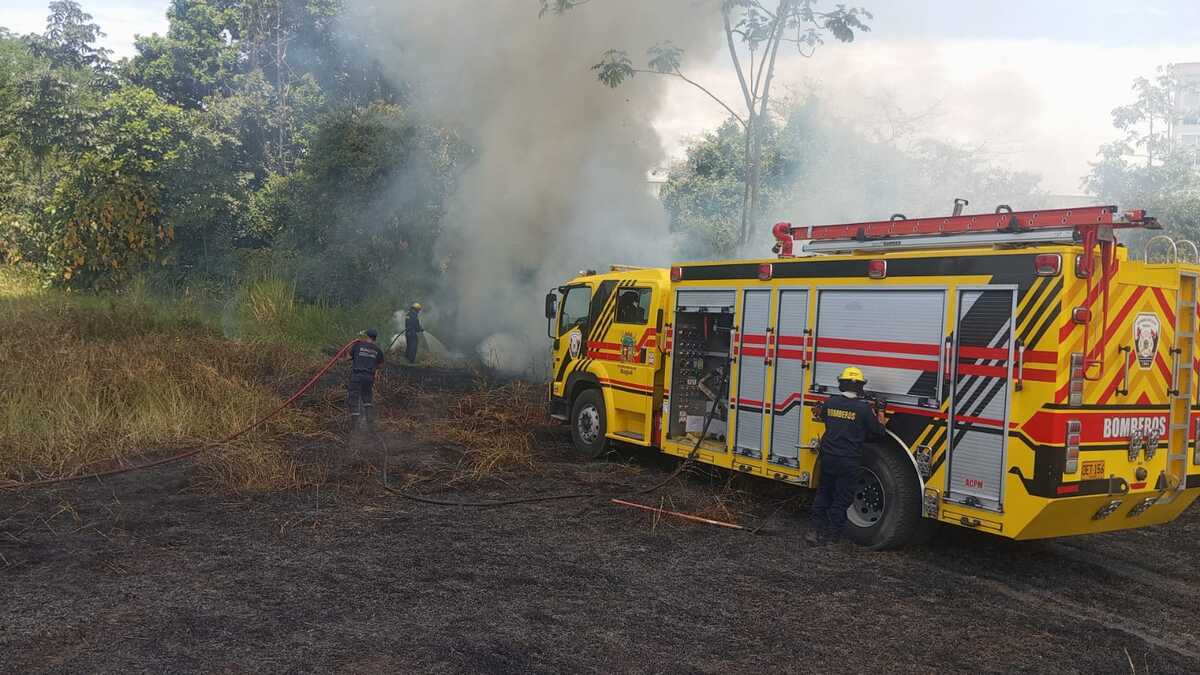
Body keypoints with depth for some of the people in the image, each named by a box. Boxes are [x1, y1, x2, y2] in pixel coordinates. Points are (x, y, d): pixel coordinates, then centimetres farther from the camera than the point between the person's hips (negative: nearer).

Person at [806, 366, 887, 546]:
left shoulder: (830, 402, -2)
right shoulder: (864, 408, -13)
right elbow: (877, 432, -3)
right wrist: (880, 421, 16)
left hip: (828, 457, 4)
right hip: (849, 462, -4)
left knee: (823, 493, 17)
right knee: (842, 499, 8)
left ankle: (814, 529, 13)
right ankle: (830, 533, 11)